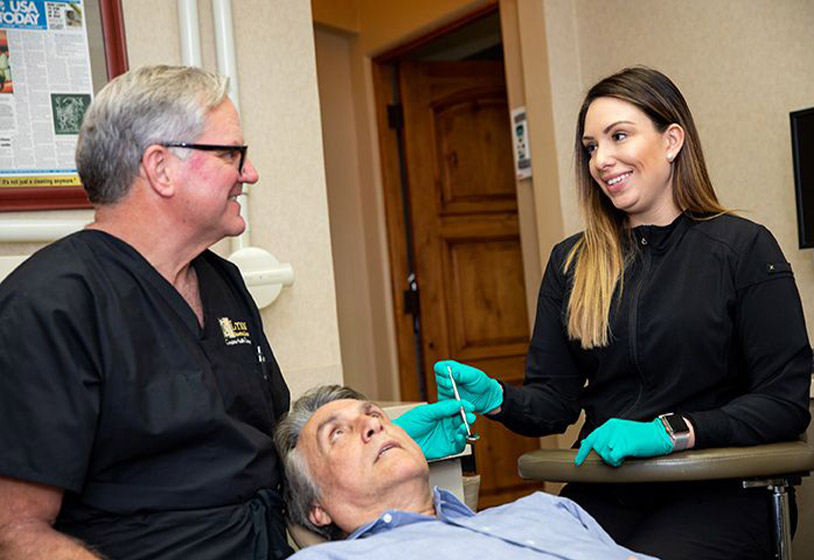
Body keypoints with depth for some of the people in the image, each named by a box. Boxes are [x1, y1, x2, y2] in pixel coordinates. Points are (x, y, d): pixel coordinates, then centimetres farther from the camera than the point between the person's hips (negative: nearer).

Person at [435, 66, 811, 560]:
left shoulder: (744, 248, 0)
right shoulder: (570, 263, 12)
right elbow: (554, 402, 11)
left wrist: (670, 432, -17)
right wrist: (496, 398, -11)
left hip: (713, 495, -2)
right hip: (604, 493, 2)